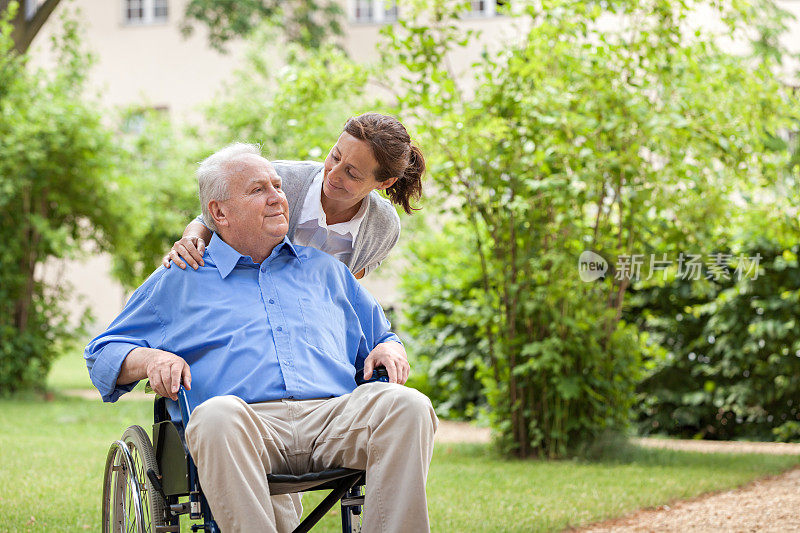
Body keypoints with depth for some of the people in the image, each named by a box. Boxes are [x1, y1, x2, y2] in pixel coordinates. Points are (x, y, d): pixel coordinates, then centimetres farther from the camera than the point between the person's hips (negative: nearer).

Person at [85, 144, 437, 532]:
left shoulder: (325, 269, 31)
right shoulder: (178, 281, 23)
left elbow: (380, 336, 38)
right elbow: (103, 355, 22)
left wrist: (386, 350, 13)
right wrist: (150, 358, -1)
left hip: (331, 414, 3)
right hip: (250, 421, -2)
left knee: (408, 406, -30)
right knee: (216, 416, -40)